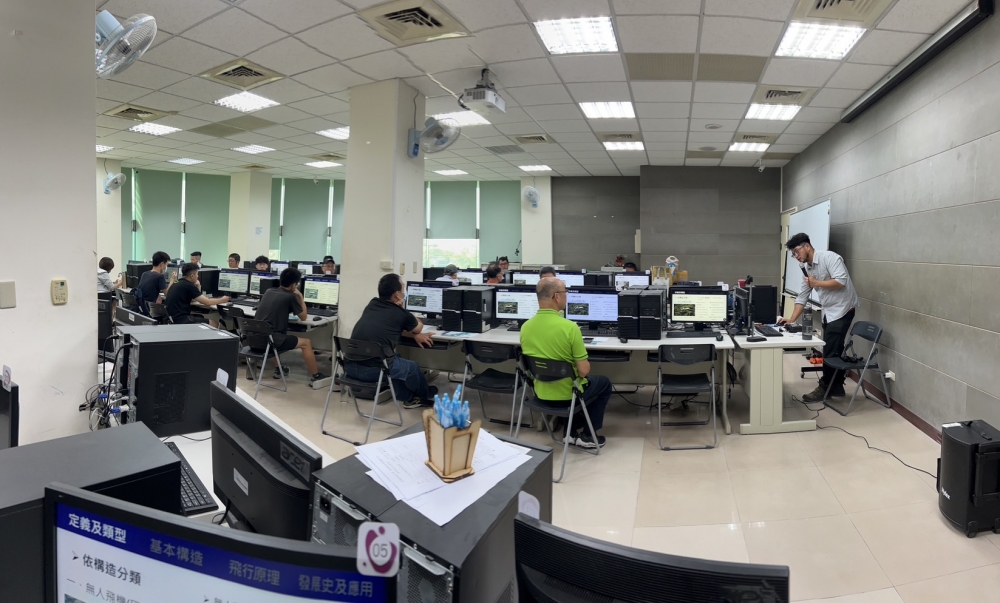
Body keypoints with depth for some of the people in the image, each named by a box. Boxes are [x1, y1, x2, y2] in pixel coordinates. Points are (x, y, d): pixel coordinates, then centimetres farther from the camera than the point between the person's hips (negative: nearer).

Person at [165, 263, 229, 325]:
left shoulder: (178, 284, 14)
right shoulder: (188, 286, -15)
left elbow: (193, 299, 23)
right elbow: (207, 302, -14)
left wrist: (197, 288, 10)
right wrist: (222, 300, 1)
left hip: (174, 318, 10)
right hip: (181, 320, -10)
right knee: (214, 323, -4)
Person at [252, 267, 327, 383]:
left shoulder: (268, 291, 16)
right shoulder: (290, 296, -4)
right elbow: (303, 317, 9)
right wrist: (300, 297, 18)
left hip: (253, 340, 8)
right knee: (306, 343, 8)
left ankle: (278, 370, 44)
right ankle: (316, 376, 14)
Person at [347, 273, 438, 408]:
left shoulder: (372, 304, 14)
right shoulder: (401, 314, -1)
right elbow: (419, 326, 22)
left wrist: (414, 336, 24)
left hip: (350, 365, 6)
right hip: (372, 369, -6)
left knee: (395, 359, 33)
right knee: (412, 367, 22)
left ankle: (409, 398, 45)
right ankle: (426, 396, 49)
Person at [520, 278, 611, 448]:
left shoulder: (525, 327, -8)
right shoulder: (569, 327, -26)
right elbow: (583, 371, -20)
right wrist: (584, 365, 3)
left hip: (541, 393, 6)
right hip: (567, 394, -5)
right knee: (604, 383, 24)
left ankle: (572, 430, 33)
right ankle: (587, 435, 24)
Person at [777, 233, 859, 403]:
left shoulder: (830, 257, -15)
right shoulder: (807, 269, 9)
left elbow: (841, 281, -26)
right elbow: (802, 296, 8)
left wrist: (816, 283, -15)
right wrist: (792, 320, 0)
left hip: (842, 309, -8)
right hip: (828, 311, 8)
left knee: (830, 351, -5)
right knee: (833, 351, 14)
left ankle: (825, 388, 4)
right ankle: (836, 386, 24)